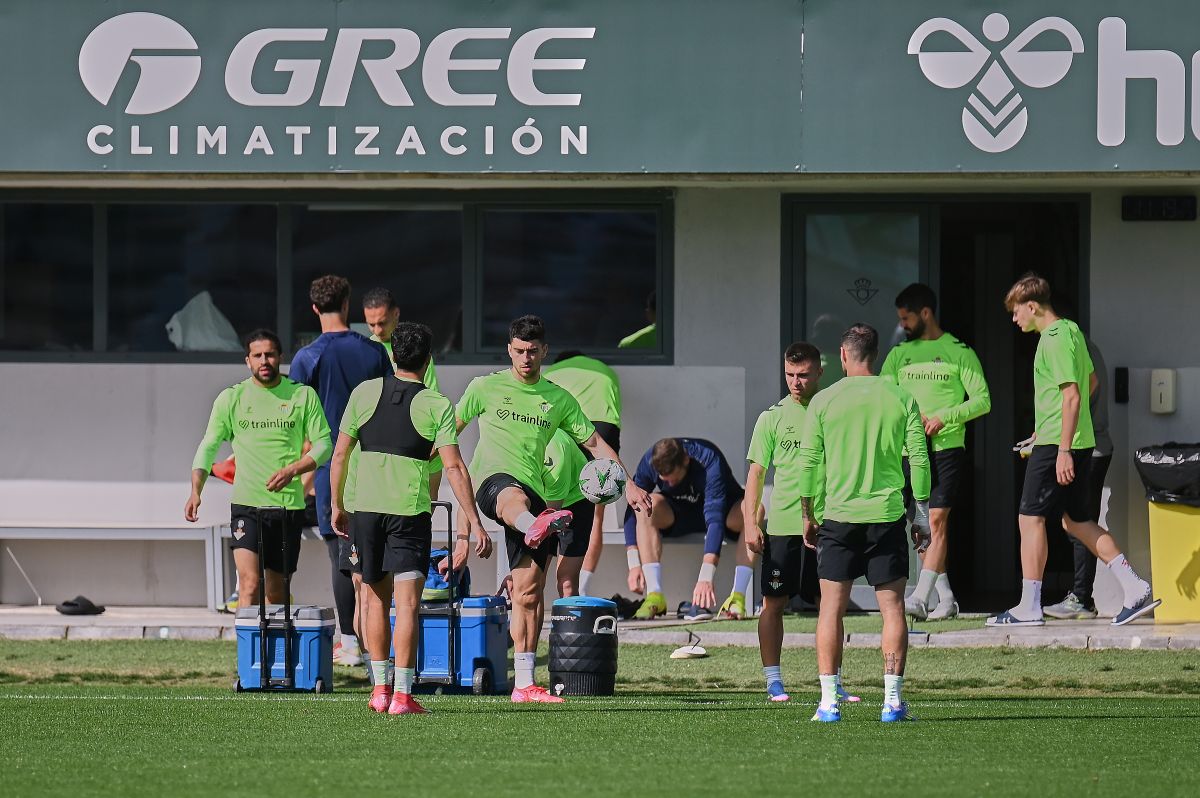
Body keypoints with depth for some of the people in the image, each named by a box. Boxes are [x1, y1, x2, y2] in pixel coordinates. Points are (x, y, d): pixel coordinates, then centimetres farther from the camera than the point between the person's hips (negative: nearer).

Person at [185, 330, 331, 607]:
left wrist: (292, 470, -15)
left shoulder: (303, 396, 4)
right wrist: (196, 491, -7)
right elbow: (208, 447, 8)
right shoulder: (231, 399, 3)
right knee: (249, 584, -17)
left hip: (289, 505, 1)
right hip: (247, 503, -1)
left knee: (276, 592, 10)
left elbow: (324, 444, 3)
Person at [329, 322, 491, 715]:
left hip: (364, 506, 3)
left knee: (377, 597, 16)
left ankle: (379, 687, 19)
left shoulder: (364, 392, 4)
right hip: (410, 510, -3)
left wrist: (337, 505, 17)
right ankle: (402, 694, -12)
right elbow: (454, 467, -9)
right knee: (408, 602, -5)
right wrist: (473, 521, -7)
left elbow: (340, 453, 6)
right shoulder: (437, 404, -4)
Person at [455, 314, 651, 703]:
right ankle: (537, 527, -82)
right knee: (515, 496, -43)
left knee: (529, 590, 0)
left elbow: (594, 443, 19)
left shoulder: (558, 399, 16)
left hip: (534, 493, 4)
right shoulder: (486, 388, 10)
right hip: (491, 478, -4)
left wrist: (628, 485, 10)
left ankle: (524, 684, 4)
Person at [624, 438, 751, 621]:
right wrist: (634, 564, -28)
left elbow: (715, 519, -41)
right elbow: (633, 510, -18)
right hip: (678, 515, 3)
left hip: (724, 509, -3)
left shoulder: (709, 461, -33)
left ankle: (738, 597, -35)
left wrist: (706, 578, -49)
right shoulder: (649, 462, -22)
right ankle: (654, 596, -29)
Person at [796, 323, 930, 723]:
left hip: (838, 517, -1)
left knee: (832, 608, 5)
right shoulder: (901, 399, 2)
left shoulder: (823, 401, -1)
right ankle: (893, 700, -1)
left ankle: (829, 701, 0)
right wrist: (922, 515, 10)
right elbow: (919, 460, 1)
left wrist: (808, 516, 12)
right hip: (887, 516, 1)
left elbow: (809, 464, 1)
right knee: (892, 606, 4)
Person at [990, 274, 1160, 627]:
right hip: (1080, 441, 10)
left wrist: (1063, 449, -23)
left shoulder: (1055, 339, -16)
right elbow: (1090, 380, 26)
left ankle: (1029, 607, -2)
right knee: (1077, 521, 12)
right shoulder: (1070, 330, 14)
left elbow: (1072, 396, -21)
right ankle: (1135, 588, 6)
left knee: (1030, 518, -4)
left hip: (1055, 443, -10)